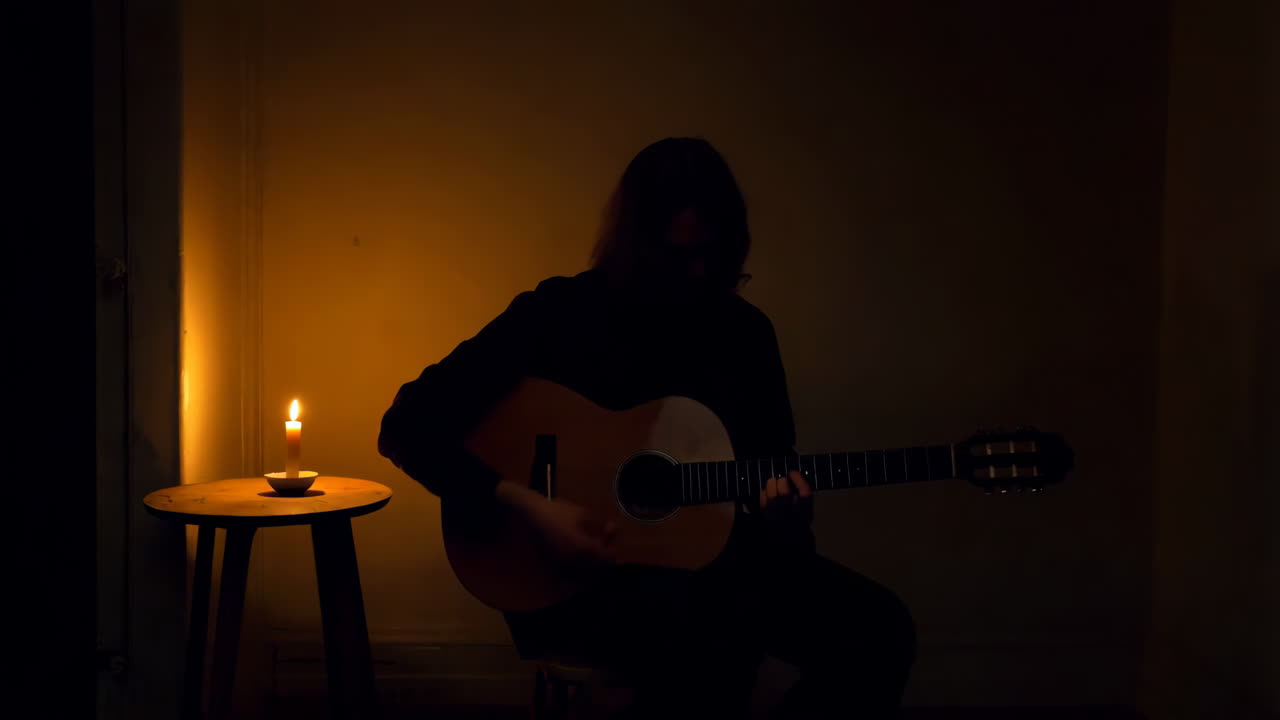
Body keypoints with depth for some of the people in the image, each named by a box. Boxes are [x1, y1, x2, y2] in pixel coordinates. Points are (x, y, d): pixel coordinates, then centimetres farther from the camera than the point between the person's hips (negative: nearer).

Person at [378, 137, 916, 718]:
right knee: (719, 644, -37)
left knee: (880, 629, -20)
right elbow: (406, 427, -9)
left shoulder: (745, 331, 6)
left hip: (714, 556, 5)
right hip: (580, 571, -5)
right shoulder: (558, 314, -7)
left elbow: (775, 458, 14)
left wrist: (786, 502, -11)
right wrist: (529, 505, -20)